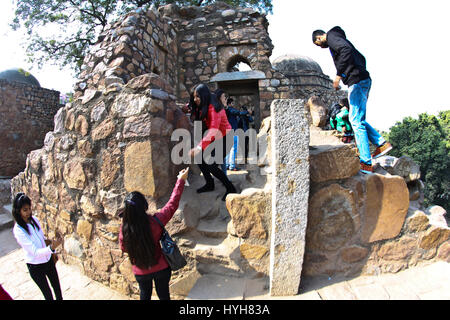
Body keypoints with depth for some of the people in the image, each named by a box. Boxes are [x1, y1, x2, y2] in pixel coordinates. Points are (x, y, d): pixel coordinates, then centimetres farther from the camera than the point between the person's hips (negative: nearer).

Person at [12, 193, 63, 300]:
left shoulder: (34, 219, -7)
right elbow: (35, 252, -29)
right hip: (35, 266, -5)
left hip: (48, 260, 5)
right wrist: (51, 248, -44)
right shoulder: (18, 230, -24)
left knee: (57, 287, 20)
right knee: (47, 293, 14)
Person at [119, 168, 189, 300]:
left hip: (140, 271, 2)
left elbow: (124, 248, -3)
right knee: (164, 294, 24)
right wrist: (181, 180, -9)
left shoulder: (124, 228, -22)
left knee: (145, 294, 30)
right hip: (161, 268, -1)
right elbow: (172, 205, -17)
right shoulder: (155, 222, -29)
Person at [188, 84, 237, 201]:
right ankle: (210, 184, 18)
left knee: (211, 165, -14)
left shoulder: (213, 108, -25)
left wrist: (198, 148, -41)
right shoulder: (201, 109, 4)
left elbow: (213, 131, -34)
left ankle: (230, 188, 2)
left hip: (225, 138, -8)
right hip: (215, 139, 8)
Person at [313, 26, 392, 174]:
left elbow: (347, 50, -24)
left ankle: (366, 163, -9)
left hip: (356, 81, -10)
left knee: (356, 121, -10)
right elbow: (361, 58, 30)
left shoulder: (332, 36, -2)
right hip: (364, 80, 10)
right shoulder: (339, 40, 27)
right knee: (356, 118, 16)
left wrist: (339, 75, -24)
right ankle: (382, 143, 11)